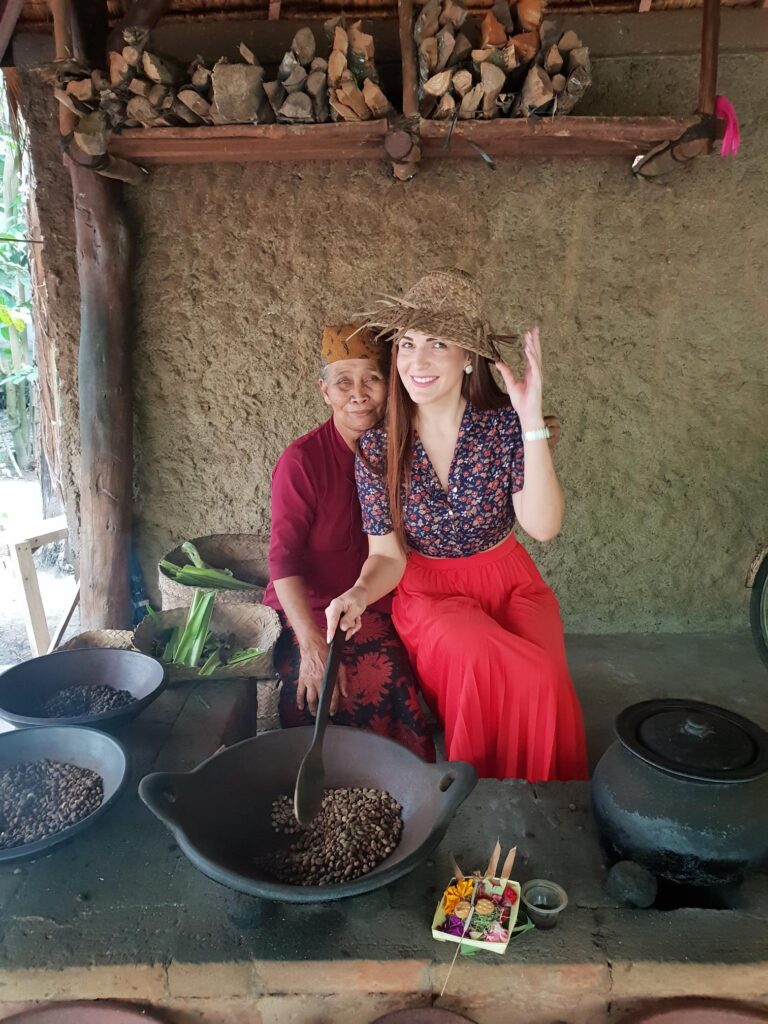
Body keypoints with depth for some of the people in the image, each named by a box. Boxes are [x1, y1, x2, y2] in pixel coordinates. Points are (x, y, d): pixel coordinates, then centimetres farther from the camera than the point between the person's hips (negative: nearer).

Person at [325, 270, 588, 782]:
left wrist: (532, 423, -26)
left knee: (544, 679, -27)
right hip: (429, 592, 0)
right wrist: (360, 593, -25)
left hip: (510, 584, 1)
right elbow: (387, 555, -3)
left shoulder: (504, 424, -10)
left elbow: (543, 526, -20)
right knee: (486, 661, -30)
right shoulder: (378, 445, -8)